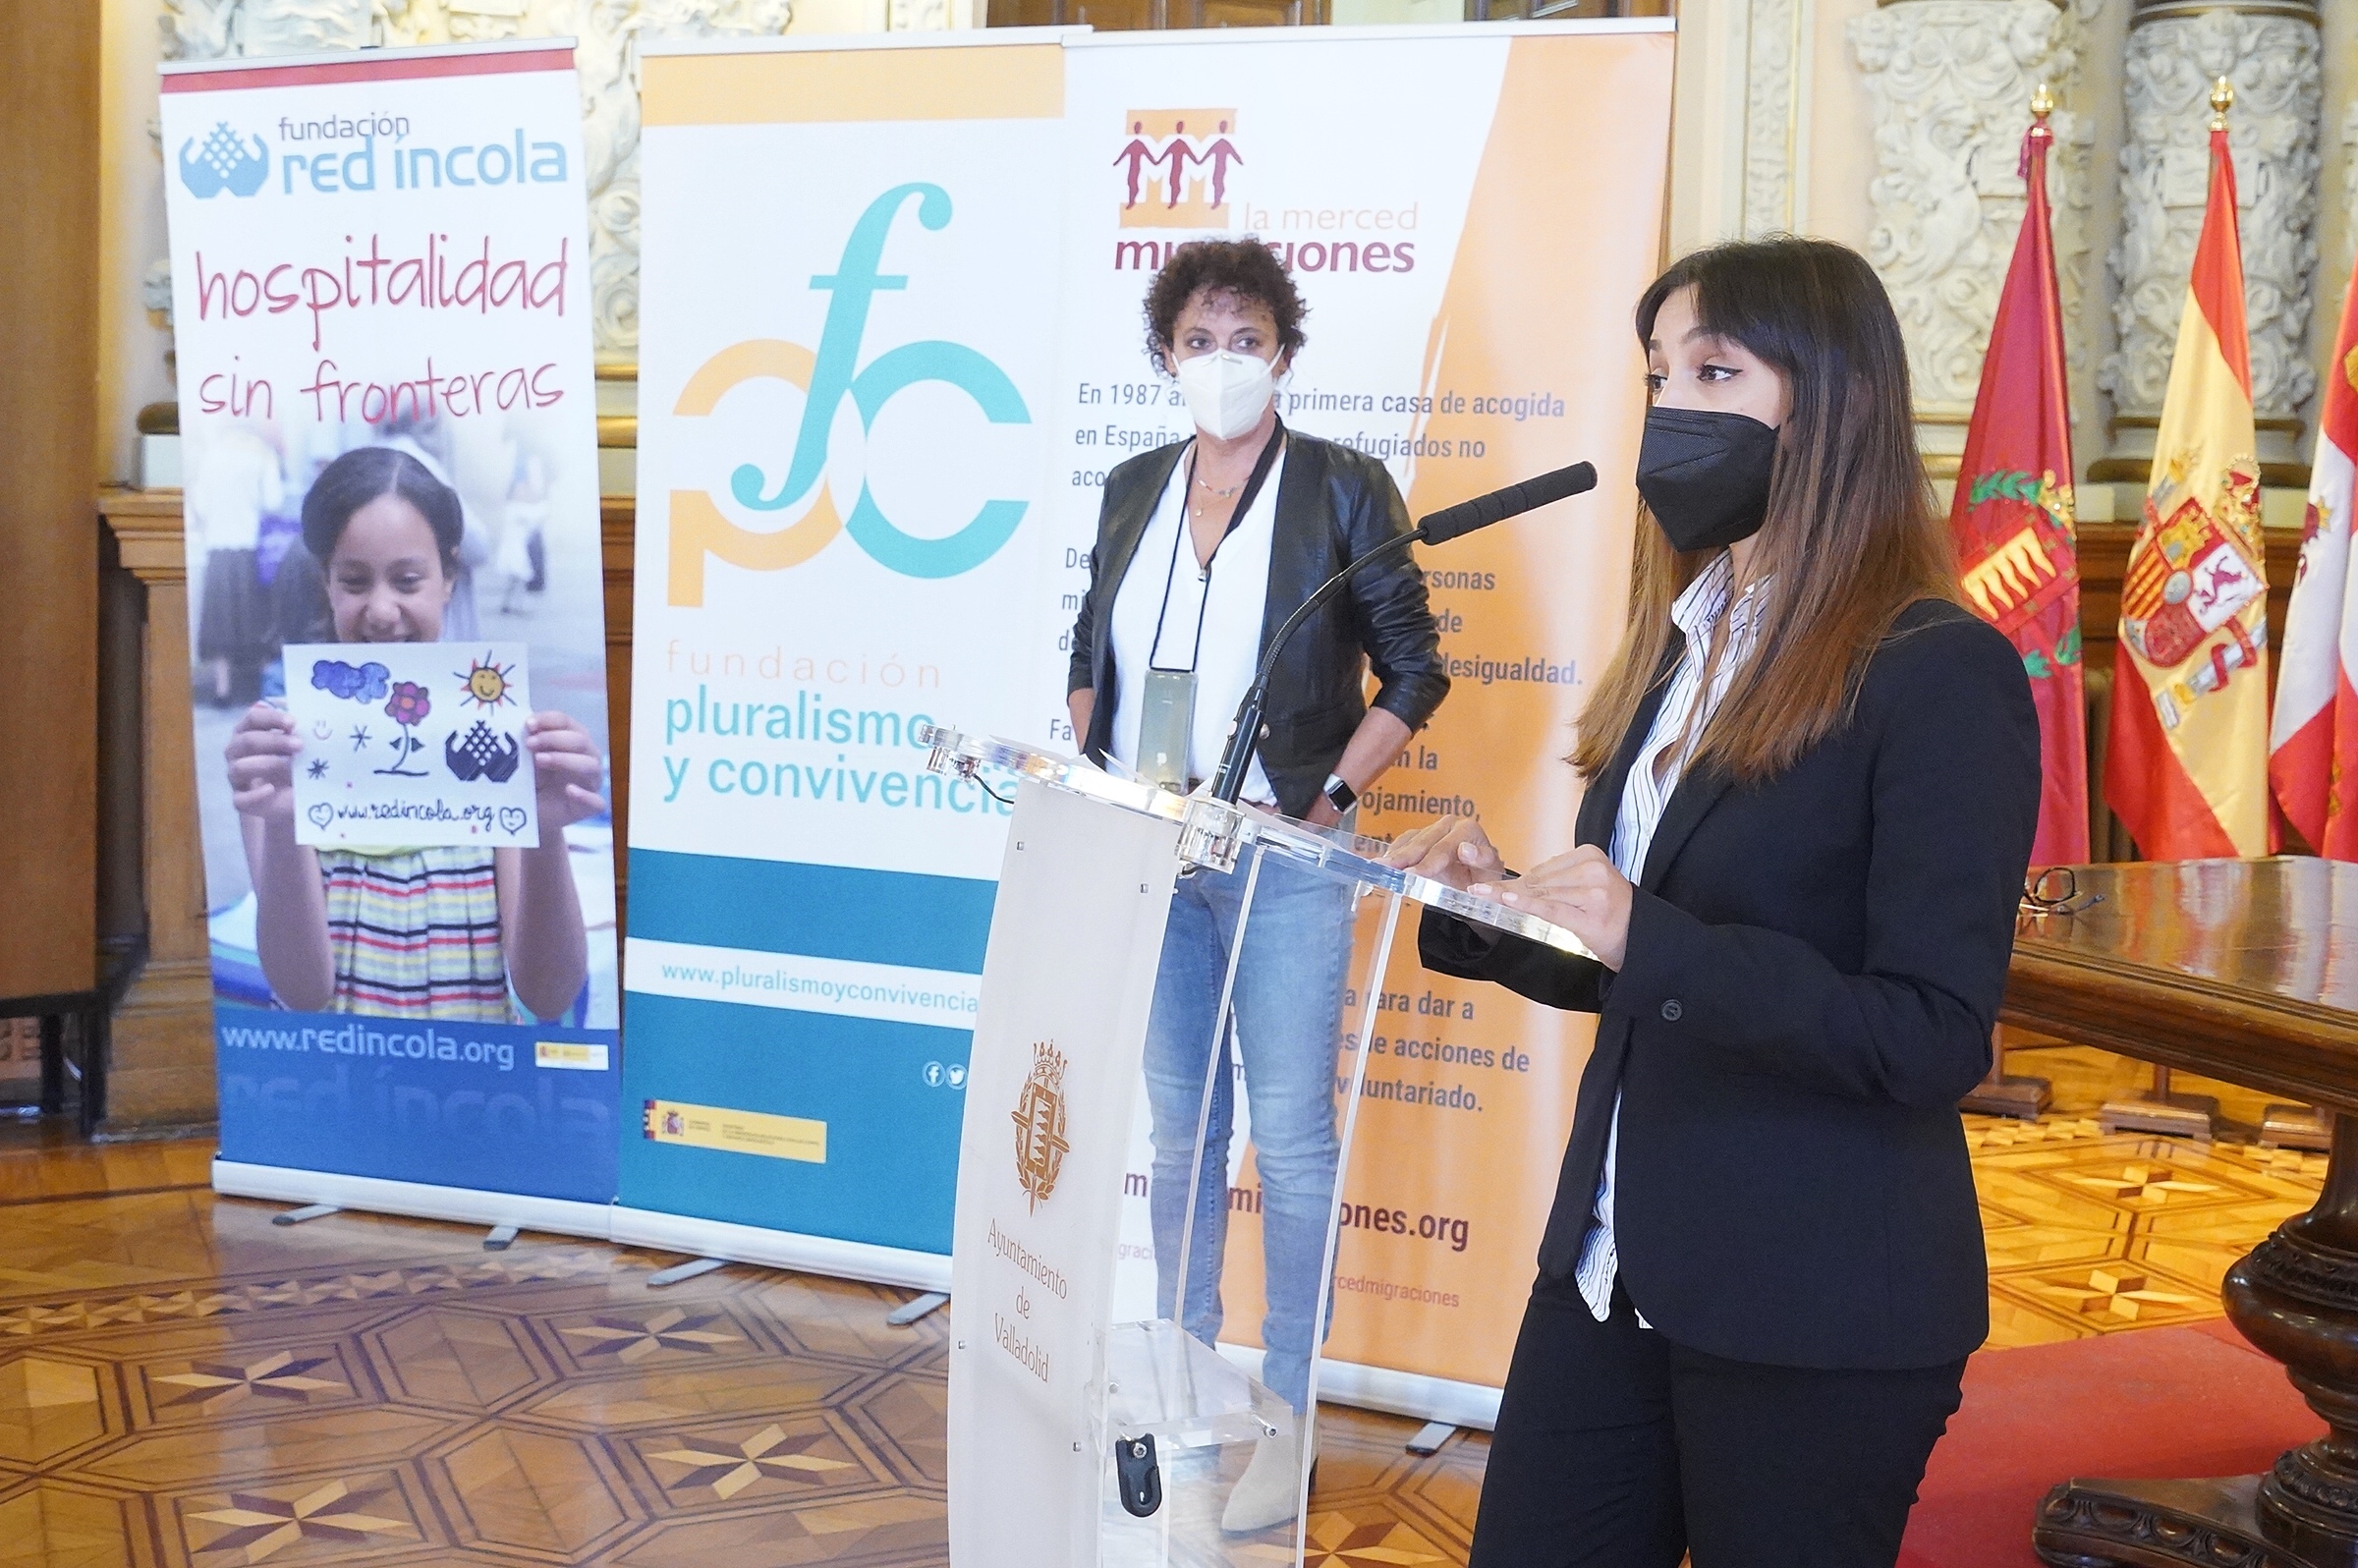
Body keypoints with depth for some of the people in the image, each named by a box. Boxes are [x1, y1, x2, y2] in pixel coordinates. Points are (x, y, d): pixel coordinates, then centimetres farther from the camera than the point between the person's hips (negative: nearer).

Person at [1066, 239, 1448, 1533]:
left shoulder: (1344, 490, -4)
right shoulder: (1134, 488, 10)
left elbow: (1413, 673, -3)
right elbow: (1091, 654, 19)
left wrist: (1327, 798, -11)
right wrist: (1098, 776, 5)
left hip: (1279, 859, -4)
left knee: (1289, 1136, -2)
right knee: (1179, 1124, 13)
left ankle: (1286, 1415, 7)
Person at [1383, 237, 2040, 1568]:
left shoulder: (1941, 673, -14)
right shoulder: (1681, 646, 10)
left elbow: (1933, 1038, -20)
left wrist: (1654, 941, -26)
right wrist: (1499, 909, -2)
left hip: (1814, 1315, -7)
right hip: (1614, 1268, 7)